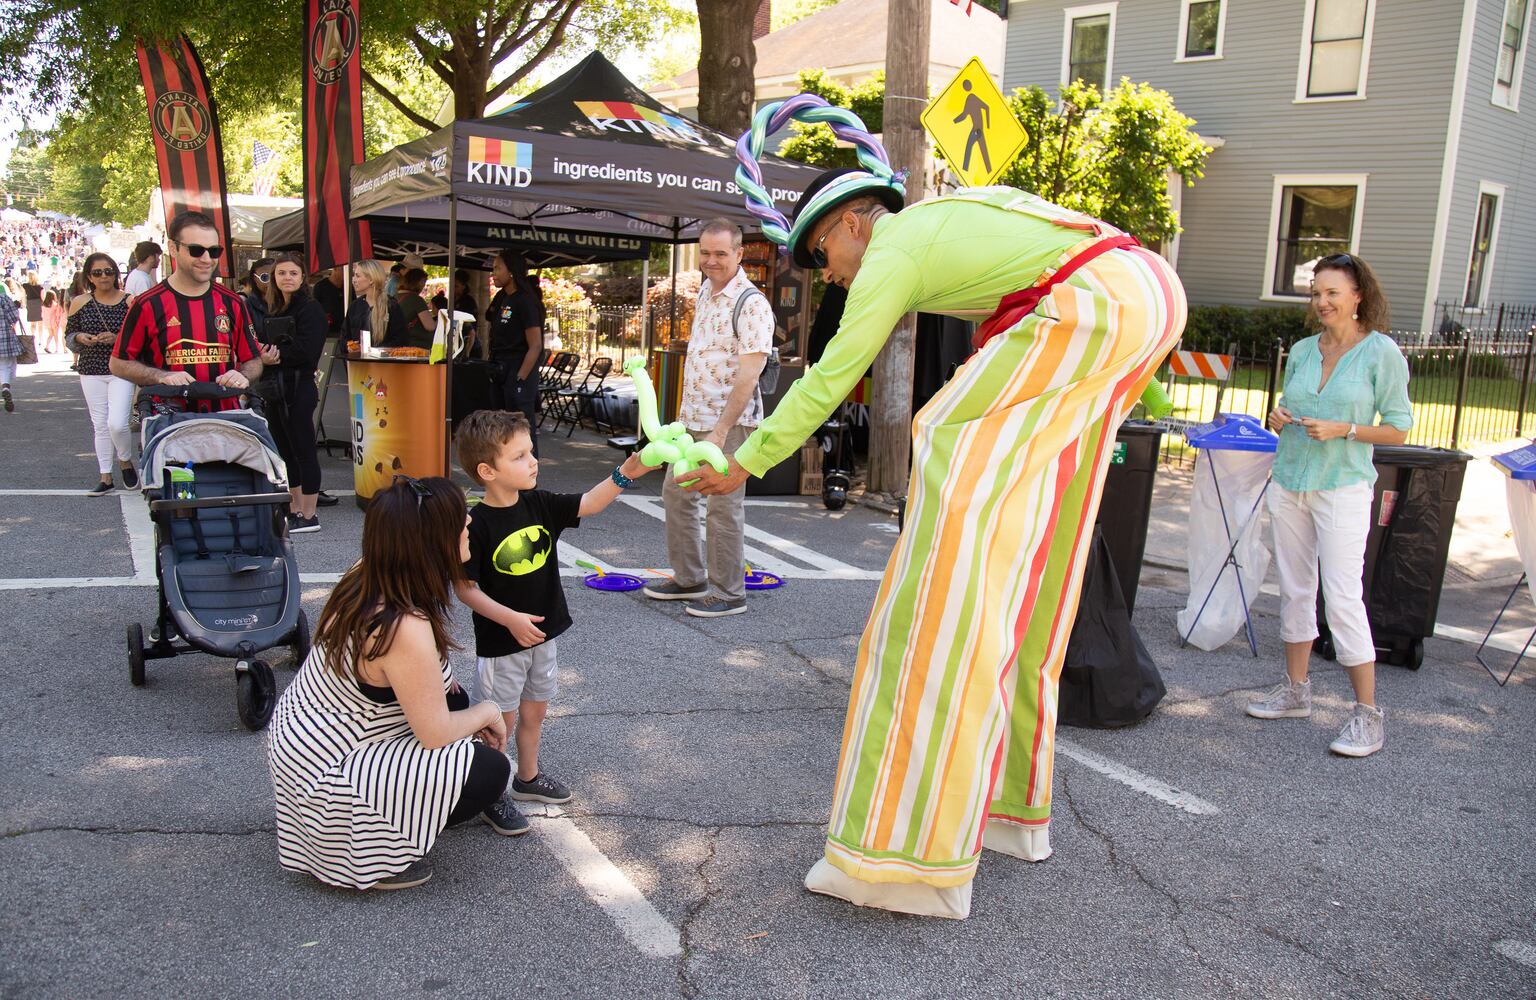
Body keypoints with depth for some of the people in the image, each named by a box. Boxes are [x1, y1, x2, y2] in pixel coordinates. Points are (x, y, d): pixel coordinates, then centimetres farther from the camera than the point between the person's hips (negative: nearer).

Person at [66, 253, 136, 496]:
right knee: (100, 426, 8)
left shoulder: (129, 302, -3)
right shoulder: (80, 303, 6)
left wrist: (118, 339, -18)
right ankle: (105, 477, 17)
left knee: (117, 423, -14)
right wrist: (80, 338, -8)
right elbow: (68, 336, 14)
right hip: (91, 372, 3)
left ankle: (126, 462, 15)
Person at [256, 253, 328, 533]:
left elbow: (306, 352, -16)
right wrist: (264, 355, -8)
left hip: (298, 388, -8)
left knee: (303, 450, -4)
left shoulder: (310, 309, -7)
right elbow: (261, 345, 14)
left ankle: (309, 515, 0)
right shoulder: (272, 311, 16)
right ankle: (295, 509, 22)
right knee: (285, 451, 13)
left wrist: (276, 357, -12)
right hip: (275, 389, 8)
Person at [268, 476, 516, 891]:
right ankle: (375, 853, 0)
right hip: (326, 773, -9)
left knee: (454, 699, 16)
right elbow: (436, 734, -22)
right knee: (489, 769, -9)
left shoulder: (365, 577, -5)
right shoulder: (406, 627, -32)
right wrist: (487, 712, -4)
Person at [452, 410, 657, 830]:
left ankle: (528, 778, 41)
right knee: (500, 721, 7)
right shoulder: (477, 525, -21)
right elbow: (464, 587, -18)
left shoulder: (540, 505, -3)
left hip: (541, 635, 6)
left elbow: (588, 504, -8)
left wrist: (625, 473, -24)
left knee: (534, 712, 22)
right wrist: (510, 618, -26)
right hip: (500, 642, -6)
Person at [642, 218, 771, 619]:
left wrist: (721, 430, -25)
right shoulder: (705, 291, 11)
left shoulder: (751, 304, -16)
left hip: (729, 421, -9)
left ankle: (728, 593, 10)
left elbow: (748, 375, -22)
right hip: (693, 417, 9)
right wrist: (686, 409, 19)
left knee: (723, 507, -3)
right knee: (677, 494, 15)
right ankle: (689, 578, 29)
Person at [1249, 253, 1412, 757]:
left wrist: (1343, 430, -17)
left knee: (1342, 596, -9)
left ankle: (1368, 712, 1)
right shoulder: (1301, 350, 9)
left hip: (1343, 488, -5)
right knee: (1295, 589, 11)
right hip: (1290, 482, 5)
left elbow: (1398, 429, -3)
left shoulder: (1381, 352, -5)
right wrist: (1278, 419, -1)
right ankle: (1295, 691, 23)